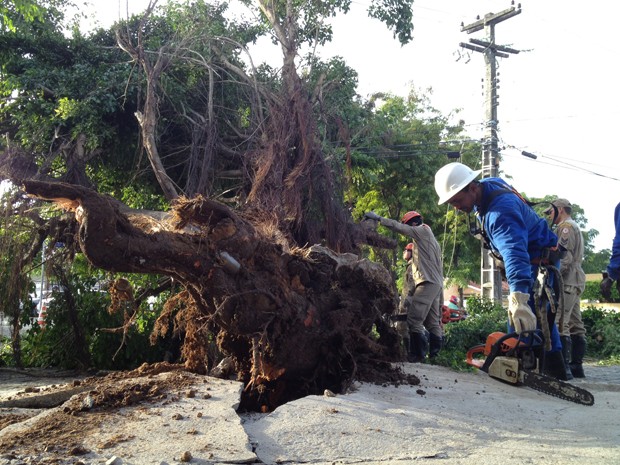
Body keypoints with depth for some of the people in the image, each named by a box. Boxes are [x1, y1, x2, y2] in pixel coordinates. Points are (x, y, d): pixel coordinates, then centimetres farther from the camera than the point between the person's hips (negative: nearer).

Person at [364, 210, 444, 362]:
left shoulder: (422, 230, 0)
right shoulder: (430, 238, 25)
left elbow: (398, 227, -9)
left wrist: (378, 218, -2)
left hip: (427, 283, -10)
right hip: (436, 284, 10)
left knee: (413, 320, -11)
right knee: (433, 321, 8)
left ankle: (418, 354, -12)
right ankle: (435, 354, 8)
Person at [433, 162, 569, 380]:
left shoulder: (500, 210, -35)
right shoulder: (490, 184, -4)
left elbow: (514, 252, -50)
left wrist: (518, 298, -63)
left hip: (539, 262, -10)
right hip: (529, 261, 10)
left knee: (526, 323, -19)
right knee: (543, 321, 14)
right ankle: (555, 373, 22)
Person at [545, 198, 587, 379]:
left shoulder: (566, 226, -4)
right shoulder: (575, 228, 28)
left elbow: (564, 256, -16)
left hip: (566, 281, -11)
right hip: (576, 282, 11)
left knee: (560, 324, -17)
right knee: (575, 325, 8)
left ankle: (564, 366, -22)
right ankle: (577, 365, 10)